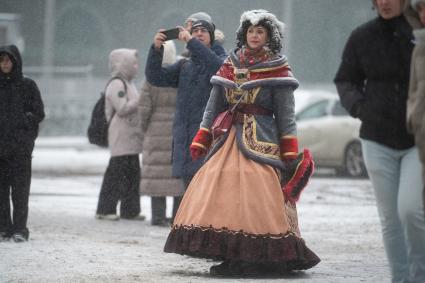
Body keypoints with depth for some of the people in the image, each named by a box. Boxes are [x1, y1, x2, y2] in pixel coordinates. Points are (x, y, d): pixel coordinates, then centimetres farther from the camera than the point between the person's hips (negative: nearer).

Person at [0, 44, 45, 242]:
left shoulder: (27, 85, 5)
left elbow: (39, 113, 4)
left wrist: (23, 120, -11)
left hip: (20, 145, -2)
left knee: (20, 188, -5)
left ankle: (20, 229, -3)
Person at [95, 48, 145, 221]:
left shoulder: (127, 84, 22)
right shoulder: (116, 84, -11)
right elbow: (122, 108, -20)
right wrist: (140, 101, -16)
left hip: (131, 137, 10)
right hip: (121, 137, -10)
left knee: (132, 173, 10)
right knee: (116, 172, -10)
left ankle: (130, 210, 14)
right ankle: (105, 209, -8)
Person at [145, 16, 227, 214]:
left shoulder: (222, 60, 4)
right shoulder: (184, 66, 19)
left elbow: (218, 67, -21)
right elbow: (155, 77, 8)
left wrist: (191, 42, -20)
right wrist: (156, 49, -8)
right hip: (184, 137, 6)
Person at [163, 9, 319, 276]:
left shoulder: (277, 69, 2)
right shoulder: (230, 65, 13)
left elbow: (286, 114, -1)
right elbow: (213, 106, 16)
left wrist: (290, 154, -7)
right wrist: (200, 142, 10)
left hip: (261, 140, -4)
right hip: (230, 137, 5)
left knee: (255, 195, -14)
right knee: (221, 192, -3)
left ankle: (255, 259, -12)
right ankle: (231, 257, 1)